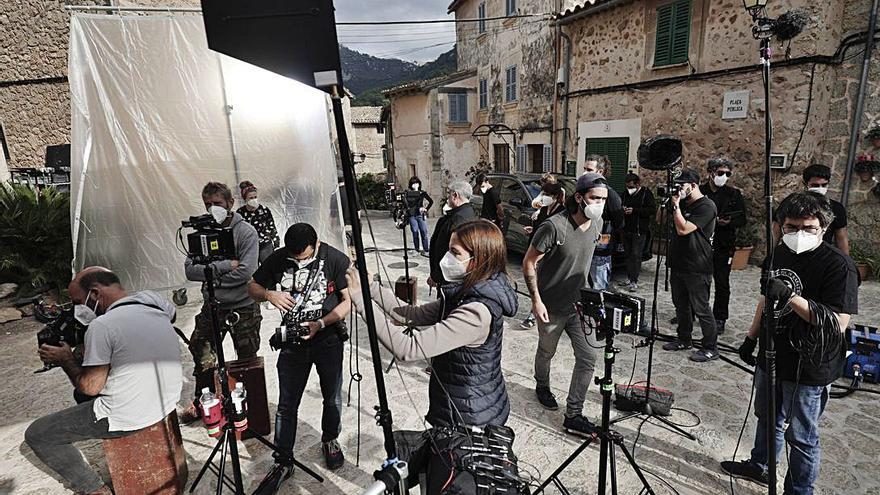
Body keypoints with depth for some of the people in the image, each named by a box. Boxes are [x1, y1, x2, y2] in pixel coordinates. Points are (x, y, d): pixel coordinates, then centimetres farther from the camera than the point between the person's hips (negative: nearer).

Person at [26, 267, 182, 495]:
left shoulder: (101, 326, -20)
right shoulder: (153, 299, -3)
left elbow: (90, 387, -12)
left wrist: (66, 359, 5)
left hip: (128, 418, -7)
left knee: (36, 435, 11)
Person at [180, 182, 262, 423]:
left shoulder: (246, 232, -12)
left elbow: (245, 272, -23)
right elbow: (190, 270, -10)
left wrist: (209, 273, -13)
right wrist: (225, 265, -21)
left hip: (243, 308, -4)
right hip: (211, 306, 5)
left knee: (247, 360, 10)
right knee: (202, 356, 18)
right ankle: (201, 403, 40)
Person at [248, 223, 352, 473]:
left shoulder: (336, 259, -14)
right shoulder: (277, 259, -7)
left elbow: (348, 300, -11)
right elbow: (252, 287, 6)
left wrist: (320, 324, -23)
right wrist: (269, 294, -17)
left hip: (328, 339, -1)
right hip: (292, 342, 1)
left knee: (332, 398, 15)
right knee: (287, 404, 6)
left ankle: (330, 441, 42)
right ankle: (283, 459, 25)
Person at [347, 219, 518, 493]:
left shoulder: (476, 311, -31)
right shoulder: (467, 294, -1)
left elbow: (408, 348, -34)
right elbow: (413, 315, 2)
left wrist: (360, 298, -28)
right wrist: (371, 286, -7)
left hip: (468, 422, -8)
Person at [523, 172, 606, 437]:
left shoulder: (597, 223, -4)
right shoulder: (554, 227, -26)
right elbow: (528, 263, -18)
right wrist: (536, 300, -20)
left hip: (580, 303, 5)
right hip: (551, 305, -5)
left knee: (587, 358, 1)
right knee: (546, 351, 18)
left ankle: (573, 415, 15)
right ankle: (542, 387, 49)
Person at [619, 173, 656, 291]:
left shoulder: (646, 193, -5)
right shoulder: (626, 193, 12)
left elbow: (652, 210, -12)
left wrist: (634, 210, -18)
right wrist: (622, 208, -1)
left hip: (639, 230, -6)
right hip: (627, 230, 6)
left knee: (636, 256, -7)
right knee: (628, 255, 10)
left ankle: (634, 281, -4)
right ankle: (629, 278, 18)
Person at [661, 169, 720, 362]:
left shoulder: (706, 206, -14)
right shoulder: (683, 204, 12)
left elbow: (683, 229, -22)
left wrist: (675, 205, -18)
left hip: (697, 269, -9)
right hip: (678, 265, 9)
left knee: (701, 309, -1)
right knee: (681, 305, 18)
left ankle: (710, 348, 12)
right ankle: (684, 339, 32)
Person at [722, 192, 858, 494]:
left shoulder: (838, 265, -19)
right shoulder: (779, 254, 2)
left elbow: (838, 323, -24)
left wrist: (791, 296, -34)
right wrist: (752, 338, 15)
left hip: (808, 369, -7)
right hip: (772, 356, 7)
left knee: (801, 436, 9)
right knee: (767, 417, 25)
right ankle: (760, 466, 46)